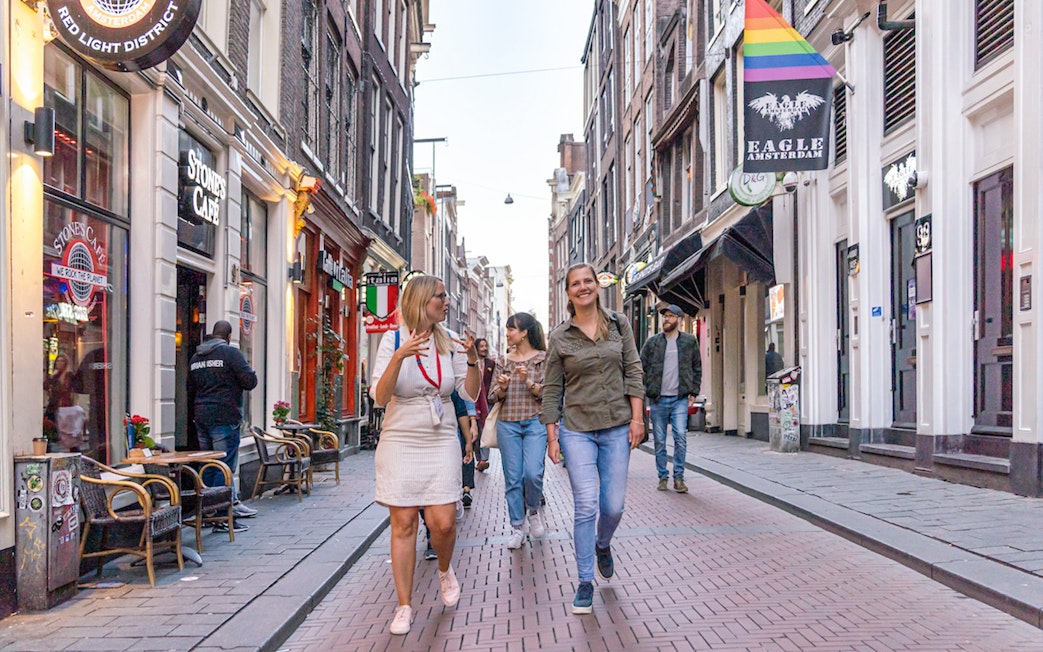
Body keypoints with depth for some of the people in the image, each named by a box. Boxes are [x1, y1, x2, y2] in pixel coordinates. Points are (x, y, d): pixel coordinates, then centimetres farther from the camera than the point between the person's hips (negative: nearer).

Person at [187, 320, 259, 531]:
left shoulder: (195, 357, 15)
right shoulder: (231, 353, -8)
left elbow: (190, 391, 21)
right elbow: (250, 381, -11)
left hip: (202, 419, 7)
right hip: (225, 418, -7)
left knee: (208, 467, 12)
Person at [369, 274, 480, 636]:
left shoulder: (450, 341, 4)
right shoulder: (393, 340, -5)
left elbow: (470, 394, 6)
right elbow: (380, 397, -12)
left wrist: (472, 358, -11)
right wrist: (399, 356, -25)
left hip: (441, 442, 2)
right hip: (401, 440, -2)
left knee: (443, 522, -5)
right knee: (403, 524, 1)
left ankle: (445, 570, 28)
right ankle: (404, 606, 11)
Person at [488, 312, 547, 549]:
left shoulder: (543, 358, 2)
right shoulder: (504, 361, 12)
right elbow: (493, 396, 13)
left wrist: (528, 382, -16)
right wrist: (502, 388, -8)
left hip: (535, 422, -3)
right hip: (508, 424, 3)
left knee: (533, 473, -15)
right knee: (513, 478, 3)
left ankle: (533, 510, 15)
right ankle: (517, 527, 13)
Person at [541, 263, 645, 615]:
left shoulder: (618, 323, 5)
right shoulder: (559, 336, 0)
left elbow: (633, 371, 5)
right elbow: (552, 389, 3)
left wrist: (637, 417, -3)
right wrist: (552, 436, 0)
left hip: (617, 427, 2)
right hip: (577, 430, -2)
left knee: (614, 505, 4)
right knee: (586, 505, -8)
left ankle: (602, 545, 39)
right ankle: (585, 582, 7)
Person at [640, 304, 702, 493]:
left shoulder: (690, 341, 7)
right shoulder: (652, 342, 5)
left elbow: (697, 368, 12)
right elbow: (641, 368, 6)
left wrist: (693, 392, 5)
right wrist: (644, 391, -3)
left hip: (680, 399, -1)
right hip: (658, 399, 1)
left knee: (681, 437, -10)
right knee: (659, 440, 5)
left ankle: (679, 477, 1)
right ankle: (662, 477, 16)